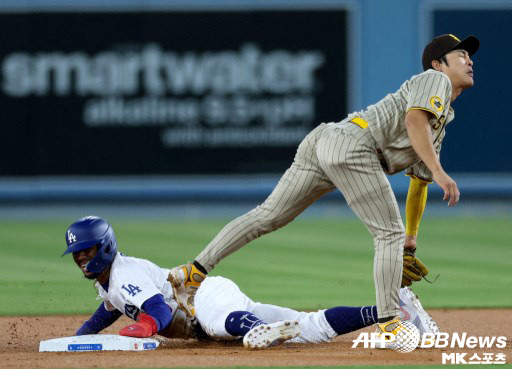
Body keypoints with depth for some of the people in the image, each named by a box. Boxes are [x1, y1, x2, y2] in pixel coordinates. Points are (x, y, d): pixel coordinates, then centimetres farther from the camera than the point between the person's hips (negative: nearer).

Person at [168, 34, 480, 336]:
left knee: (268, 216, 8)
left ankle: (194, 272, 6)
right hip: (351, 143, -9)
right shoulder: (434, 80, 8)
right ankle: (389, 324, -8)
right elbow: (414, 119, -14)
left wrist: (410, 246, 35)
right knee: (390, 233, -6)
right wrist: (439, 172, -22)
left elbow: (419, 184, 37)